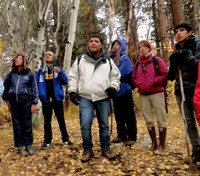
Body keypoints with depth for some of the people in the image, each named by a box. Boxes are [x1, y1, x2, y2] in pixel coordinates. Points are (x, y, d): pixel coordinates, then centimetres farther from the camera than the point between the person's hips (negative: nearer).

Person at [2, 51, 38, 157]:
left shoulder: (29, 74, 0)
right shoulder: (11, 73, 7)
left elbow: (34, 89, 1)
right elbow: (6, 86, 15)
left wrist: (34, 103, -3)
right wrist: (6, 99, 10)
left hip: (26, 102, -2)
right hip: (14, 102, 2)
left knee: (27, 124, 5)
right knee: (17, 124, 6)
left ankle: (28, 145, 18)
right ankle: (20, 146, 16)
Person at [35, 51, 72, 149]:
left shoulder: (58, 69, 3)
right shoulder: (40, 71, 5)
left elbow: (65, 82, -5)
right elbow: (36, 84, 5)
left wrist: (60, 72, -20)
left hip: (57, 98, -1)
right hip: (46, 100, 1)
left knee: (61, 119, 8)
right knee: (47, 121, 8)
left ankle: (65, 139, 20)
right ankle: (47, 141, 17)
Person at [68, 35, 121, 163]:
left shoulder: (108, 61, 11)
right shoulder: (80, 60, 10)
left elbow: (115, 75, 15)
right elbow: (73, 76, 10)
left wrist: (113, 87, -3)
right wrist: (72, 91, -2)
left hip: (103, 98, 1)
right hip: (85, 98, -1)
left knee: (104, 125, 9)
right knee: (85, 125, -7)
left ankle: (106, 149, 23)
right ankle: (88, 150, 10)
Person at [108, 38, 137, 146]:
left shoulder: (125, 58, -7)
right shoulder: (111, 58, 12)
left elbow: (120, 73, -18)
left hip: (125, 90, -6)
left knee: (129, 115, 1)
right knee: (118, 115, 12)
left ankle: (132, 137, 9)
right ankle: (121, 135, 23)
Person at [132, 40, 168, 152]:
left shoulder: (157, 60, -1)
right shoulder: (138, 64, 15)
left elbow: (165, 75, -8)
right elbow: (134, 78, 20)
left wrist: (153, 82, -13)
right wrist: (138, 84, 1)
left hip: (156, 93, -5)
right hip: (143, 95, 5)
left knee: (161, 120, 0)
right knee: (149, 121, 9)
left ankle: (162, 144, 9)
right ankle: (154, 143, 21)